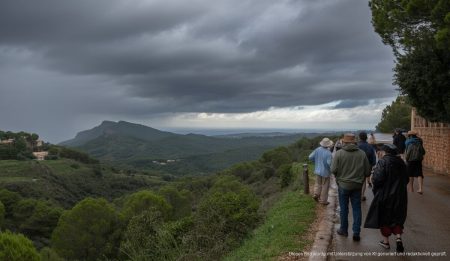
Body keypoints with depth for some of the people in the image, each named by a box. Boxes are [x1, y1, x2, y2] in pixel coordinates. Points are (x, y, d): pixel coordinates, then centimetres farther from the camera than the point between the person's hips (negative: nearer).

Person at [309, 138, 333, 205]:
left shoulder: (317, 149, -9)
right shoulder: (328, 153, -23)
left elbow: (310, 157, -8)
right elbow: (329, 163, -26)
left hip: (318, 170, 4)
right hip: (325, 172, -4)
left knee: (318, 184, 24)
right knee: (325, 186, 10)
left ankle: (316, 194, 8)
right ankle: (323, 200, 18)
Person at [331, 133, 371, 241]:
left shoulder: (339, 153, -13)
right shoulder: (362, 154, -5)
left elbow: (333, 170, -14)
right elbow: (368, 172, -2)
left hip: (343, 185, -2)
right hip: (357, 185, 2)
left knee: (344, 208, 12)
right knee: (357, 209, 11)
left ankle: (344, 230, 26)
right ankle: (356, 233, 13)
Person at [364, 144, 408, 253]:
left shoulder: (383, 162, -17)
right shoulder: (401, 162, 2)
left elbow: (377, 179, -23)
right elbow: (406, 179, 11)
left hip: (384, 195, -5)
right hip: (400, 196, 5)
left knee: (384, 218, 10)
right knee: (397, 217, 16)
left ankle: (386, 241, 18)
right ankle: (398, 238, 1)